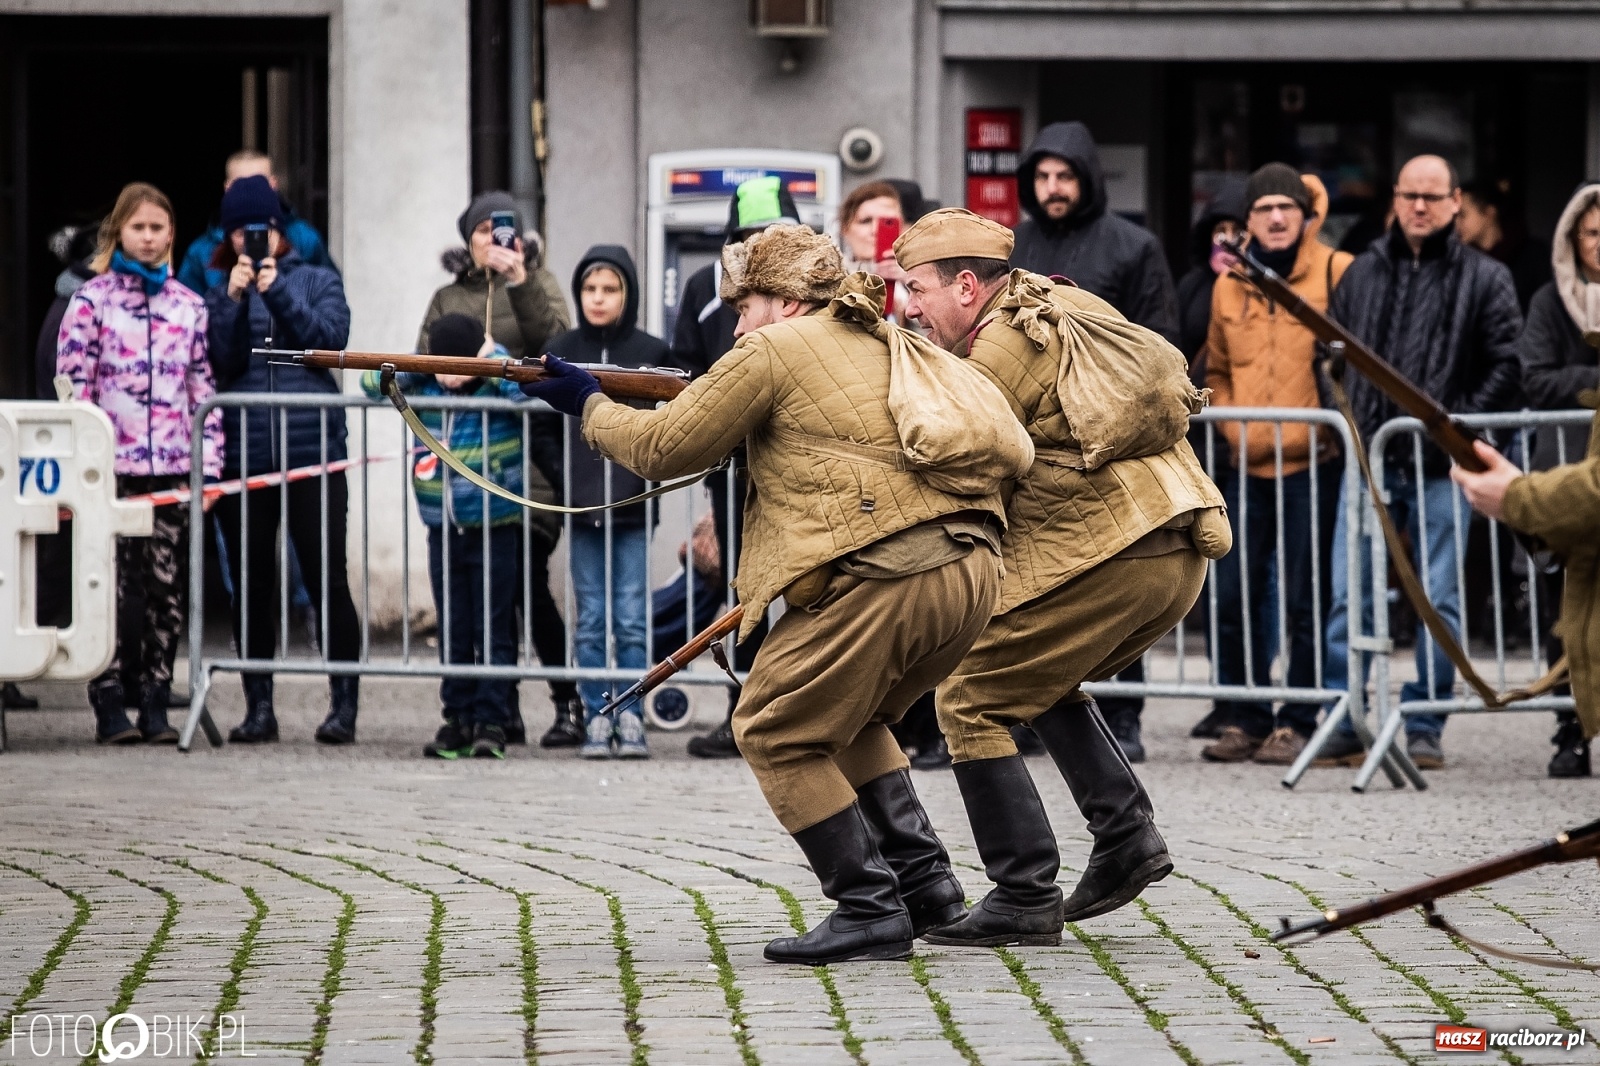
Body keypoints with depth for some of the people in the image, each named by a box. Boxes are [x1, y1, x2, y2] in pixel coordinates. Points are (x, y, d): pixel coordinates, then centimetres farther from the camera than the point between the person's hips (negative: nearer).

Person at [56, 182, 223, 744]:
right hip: (110, 465, -3)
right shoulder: (91, 299, 2)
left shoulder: (189, 305, 12)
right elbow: (73, 386, -1)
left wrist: (210, 464, 6)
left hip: (173, 466, 3)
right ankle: (109, 705, 2)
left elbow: (203, 390, 13)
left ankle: (156, 703, 9)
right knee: (110, 587, -3)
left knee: (168, 588, 2)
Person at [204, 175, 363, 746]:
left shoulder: (317, 281, 10)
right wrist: (234, 301, -12)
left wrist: (278, 293, -13)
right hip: (242, 456, 2)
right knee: (251, 584, 5)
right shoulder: (218, 295, 11)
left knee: (327, 579, -5)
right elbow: (217, 364, -2)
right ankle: (258, 705, 12)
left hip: (313, 450, -2)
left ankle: (344, 703, -1)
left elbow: (331, 336, -6)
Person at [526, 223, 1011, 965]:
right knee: (843, 720, 28)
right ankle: (924, 880, 20)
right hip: (971, 571, 9)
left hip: (881, 579, -9)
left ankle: (870, 910, 1)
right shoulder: (890, 346, 24)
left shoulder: (774, 352, 1)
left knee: (776, 734, 6)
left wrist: (589, 406, 23)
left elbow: (663, 448, 7)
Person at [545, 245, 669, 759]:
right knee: (591, 620, 4)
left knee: (631, 619, -1)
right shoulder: (561, 351, 5)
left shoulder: (652, 352, 2)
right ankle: (597, 720, 7)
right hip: (581, 506, 1)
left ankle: (631, 719, 4)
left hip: (633, 508, -1)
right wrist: (561, 483, -1)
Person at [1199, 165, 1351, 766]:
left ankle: (1298, 723, 4)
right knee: (1233, 596, 4)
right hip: (1248, 463, 5)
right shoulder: (1229, 287, 13)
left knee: (1305, 599, -2)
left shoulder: (1337, 274, -3)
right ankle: (1244, 720, 13)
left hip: (1313, 462, -5)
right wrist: (1229, 425, 9)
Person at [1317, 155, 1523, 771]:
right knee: (1348, 597, 0)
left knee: (1438, 600, 1)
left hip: (1441, 465, -3)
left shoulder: (1484, 280, 3)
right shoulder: (1363, 273, 12)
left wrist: (1460, 423, -9)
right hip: (1369, 459, 3)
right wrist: (1348, 416, 7)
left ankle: (1425, 728, 7)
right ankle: (1342, 725, 5)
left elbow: (1509, 363, -1)